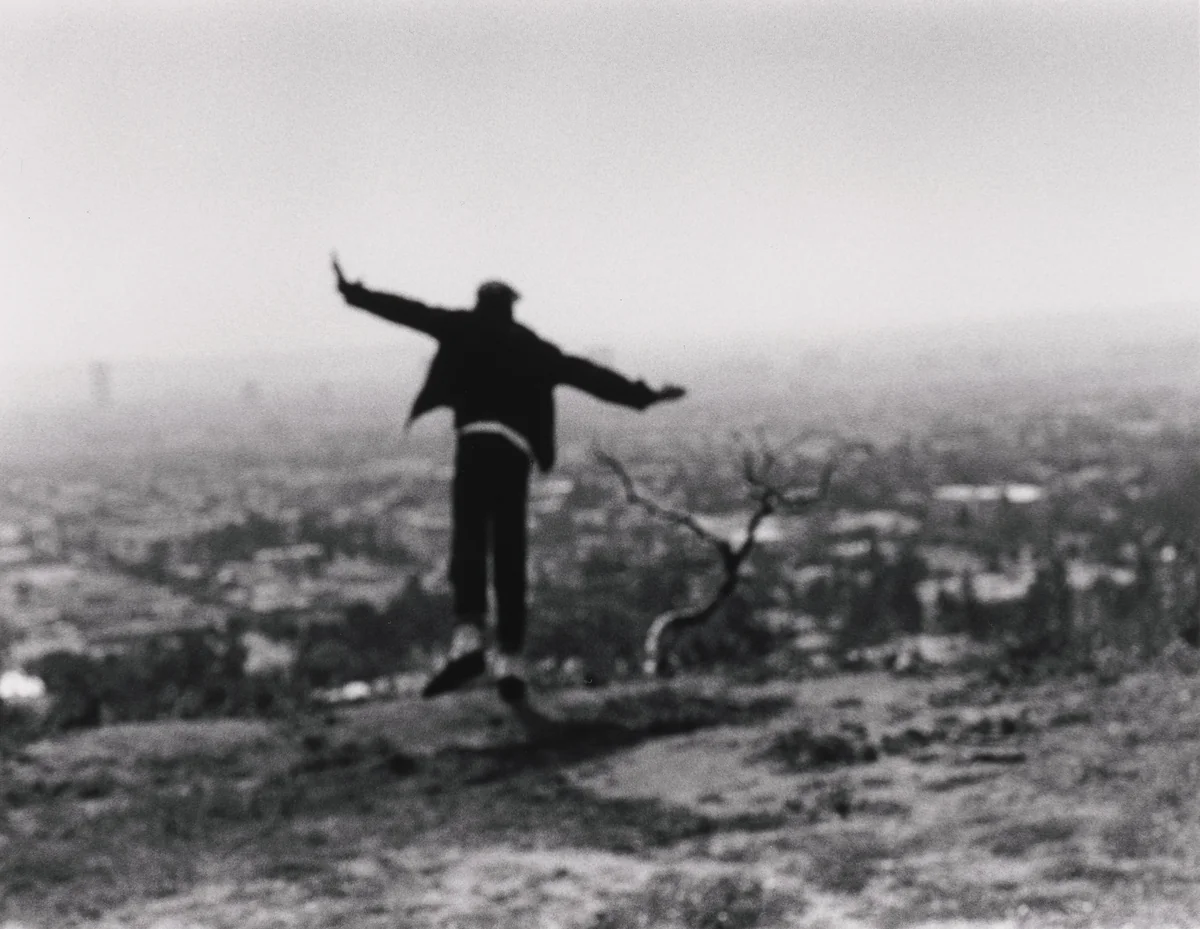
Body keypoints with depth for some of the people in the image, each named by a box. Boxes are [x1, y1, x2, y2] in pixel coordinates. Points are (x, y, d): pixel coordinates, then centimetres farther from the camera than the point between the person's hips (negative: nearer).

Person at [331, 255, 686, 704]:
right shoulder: (534, 348, 22)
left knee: (469, 539, -13)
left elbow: (413, 313, 9)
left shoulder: (467, 329, 13)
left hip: (478, 442, -4)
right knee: (509, 554, 6)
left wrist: (355, 294, 14)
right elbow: (587, 374, 23)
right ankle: (510, 659, 3)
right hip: (517, 452, 4)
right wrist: (642, 395, 31)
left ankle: (468, 638, -33)